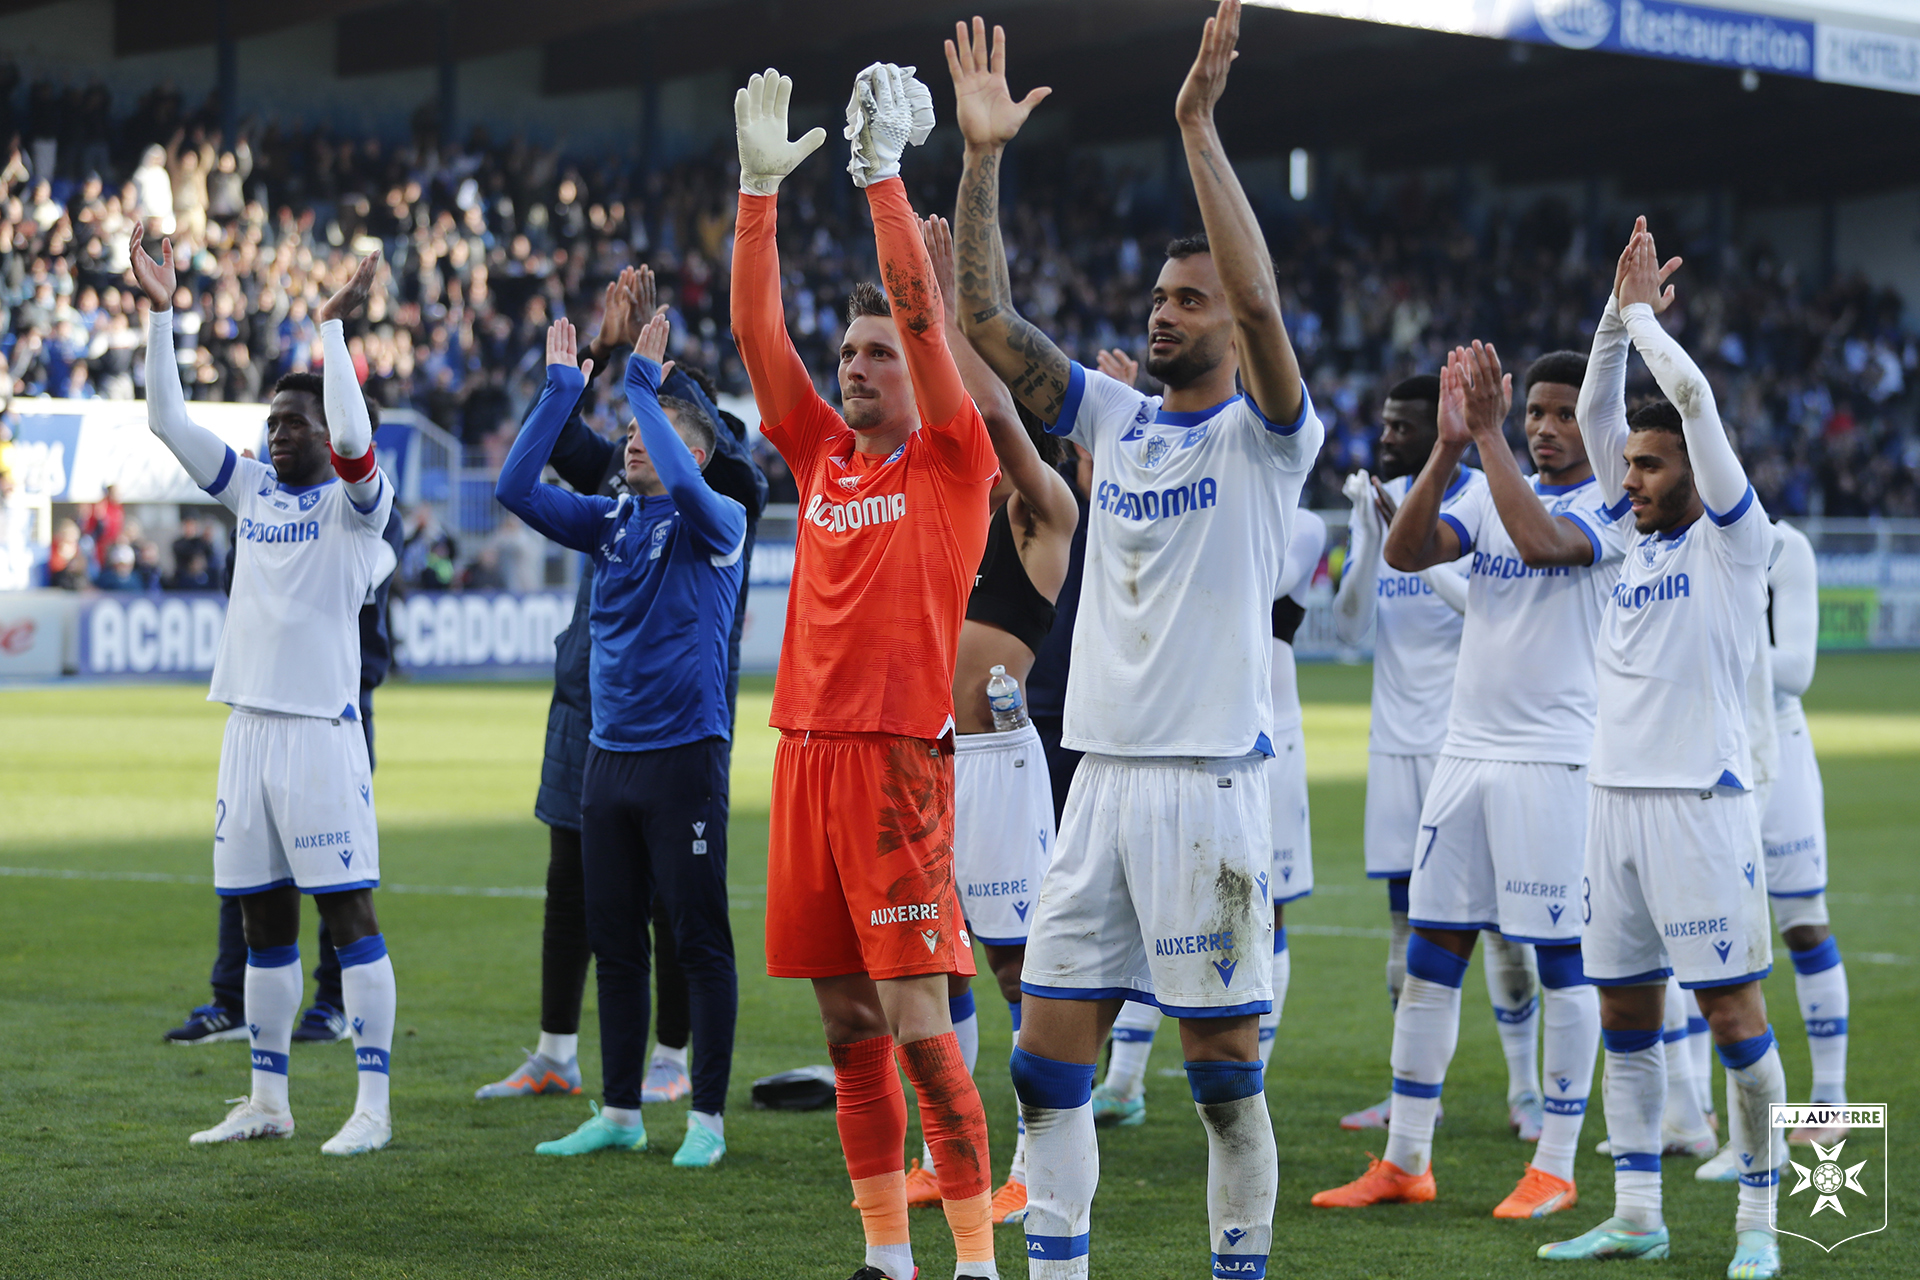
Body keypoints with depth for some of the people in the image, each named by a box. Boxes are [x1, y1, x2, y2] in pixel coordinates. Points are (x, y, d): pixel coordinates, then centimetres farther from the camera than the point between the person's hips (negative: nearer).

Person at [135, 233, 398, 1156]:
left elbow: (353, 436, -23)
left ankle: (373, 1107, -5)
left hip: (321, 729, -7)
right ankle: (268, 1102, 18)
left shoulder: (354, 501, -2)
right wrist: (160, 313, 6)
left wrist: (332, 328, -18)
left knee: (346, 910, -7)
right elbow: (167, 421, 12)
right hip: (249, 724, 7)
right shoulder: (252, 492, 15)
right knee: (262, 919, 11)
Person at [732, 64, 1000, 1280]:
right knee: (849, 1026, 8)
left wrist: (884, 173, -13)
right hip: (809, 754, 6)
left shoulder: (952, 462, -1)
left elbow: (922, 313, -11)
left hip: (898, 757, -6)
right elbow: (757, 331, 9)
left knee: (919, 1024, -9)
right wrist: (761, 185, 2)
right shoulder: (824, 458, 14)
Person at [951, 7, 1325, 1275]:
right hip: (1103, 777, 6)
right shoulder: (1114, 416, 13)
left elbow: (1263, 301, -21)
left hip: (1211, 781, -6)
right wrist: (984, 159, -1)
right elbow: (989, 322, 8)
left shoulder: (1267, 436, -3)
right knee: (1049, 1060, 4)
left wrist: (1200, 131, -23)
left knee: (1226, 1069, 1)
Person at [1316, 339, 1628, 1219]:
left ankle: (1555, 1167, 6)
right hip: (1467, 749, 6)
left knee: (1560, 957, -2)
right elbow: (1405, 552, -3)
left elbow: (1541, 542, -24)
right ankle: (1403, 1160, 12)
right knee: (1430, 947, 6)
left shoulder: (1617, 509, -4)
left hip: (1555, 758, -6)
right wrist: (1451, 445, -13)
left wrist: (1488, 434, -22)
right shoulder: (1493, 495, 13)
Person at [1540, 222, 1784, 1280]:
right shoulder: (1642, 539, 15)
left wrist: (1644, 314, 1)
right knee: (1624, 1009, 8)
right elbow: (1596, 416, 15)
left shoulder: (1734, 538, -3)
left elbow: (1695, 396, -11)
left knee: (1731, 1011, -5)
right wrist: (1618, 312, 7)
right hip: (1616, 797, 7)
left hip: (1700, 803, -7)